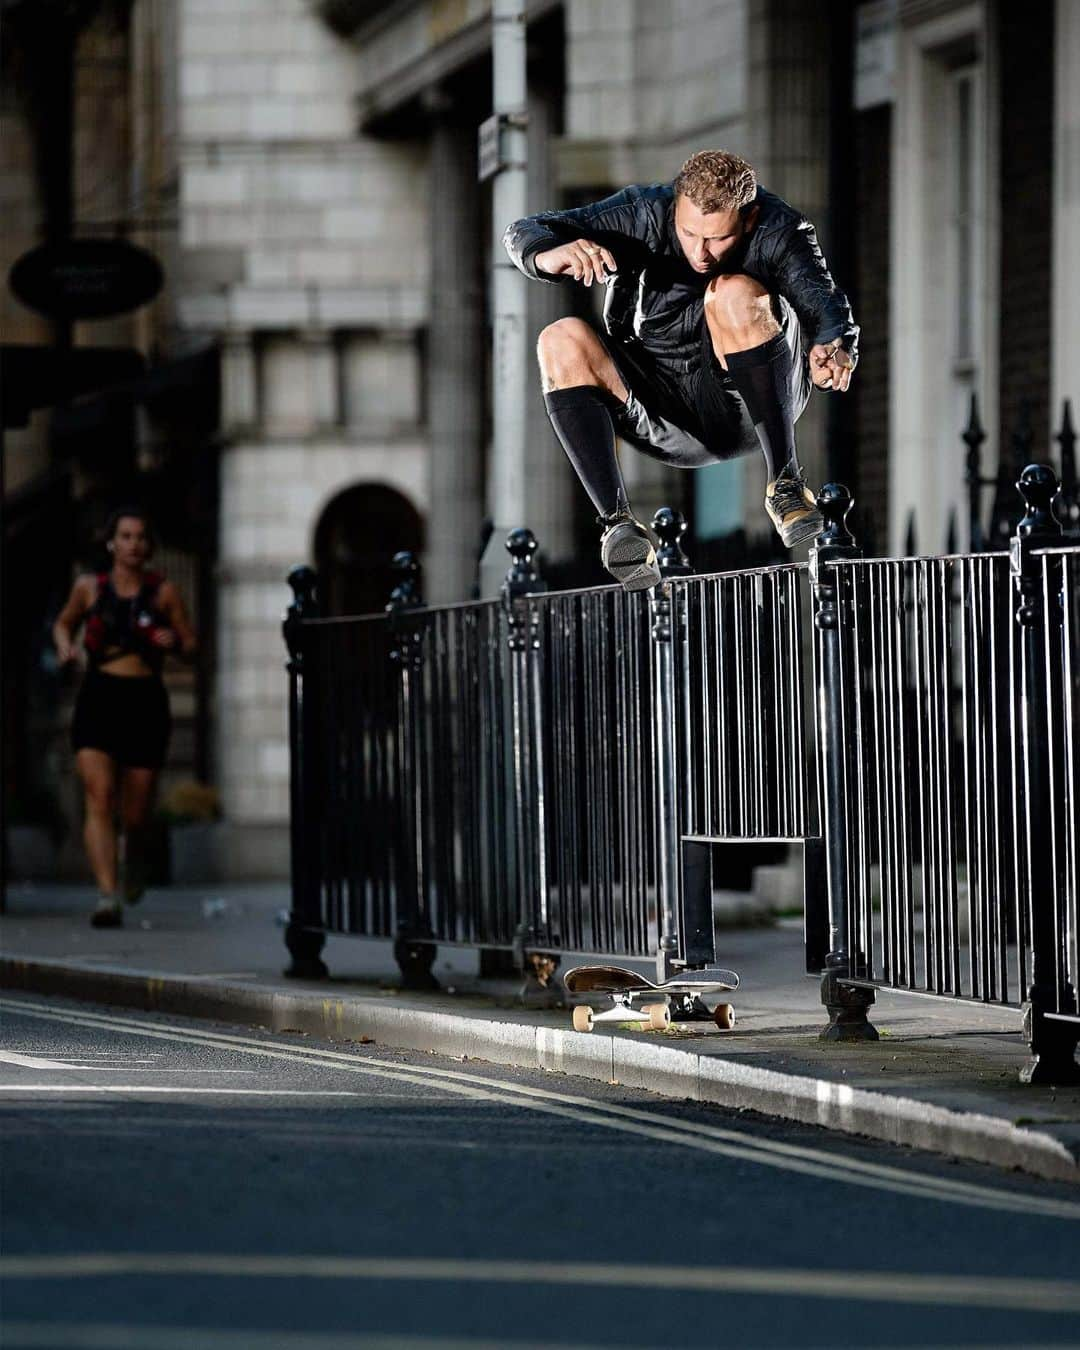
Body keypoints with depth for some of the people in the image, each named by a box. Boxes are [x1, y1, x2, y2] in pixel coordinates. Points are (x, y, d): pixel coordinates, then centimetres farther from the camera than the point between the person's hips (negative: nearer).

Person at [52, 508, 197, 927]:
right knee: (99, 798, -17)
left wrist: (174, 642, -14)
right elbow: (64, 622, 24)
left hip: (146, 702, 0)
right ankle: (108, 898, -23)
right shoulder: (89, 588, 5)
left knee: (135, 812, 5)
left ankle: (132, 848, 44)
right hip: (98, 699, 0)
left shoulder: (163, 592, 2)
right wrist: (64, 643, 2)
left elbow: (191, 646, 8)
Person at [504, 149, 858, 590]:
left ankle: (785, 486, -25)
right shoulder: (645, 214, -12)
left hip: (752, 404, -2)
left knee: (735, 294, -30)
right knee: (563, 341, -23)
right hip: (665, 419, 2)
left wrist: (834, 347, -53)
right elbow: (526, 232, -16)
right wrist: (550, 254, -41)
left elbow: (822, 301, -28)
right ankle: (617, 522, -30)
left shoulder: (779, 231, -15)